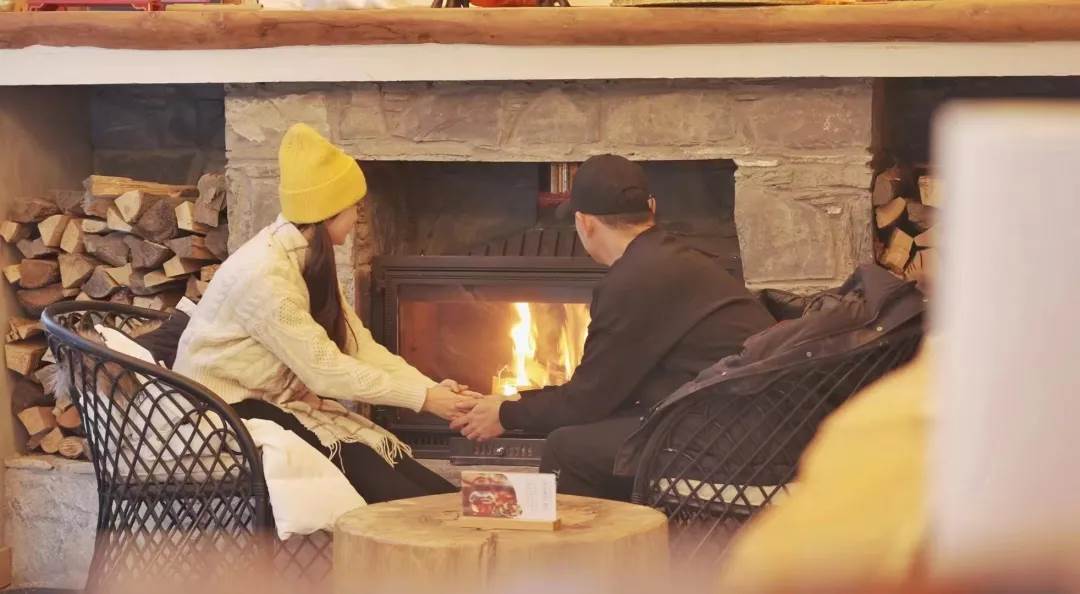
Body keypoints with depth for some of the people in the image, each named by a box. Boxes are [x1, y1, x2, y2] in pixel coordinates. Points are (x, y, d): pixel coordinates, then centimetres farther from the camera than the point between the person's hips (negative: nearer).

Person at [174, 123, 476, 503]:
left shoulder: (308, 259, 4)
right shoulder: (265, 273, -26)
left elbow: (359, 345, 0)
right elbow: (325, 370, -25)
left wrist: (431, 387, -13)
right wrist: (423, 398, -21)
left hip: (281, 398, 9)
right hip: (227, 408, -8)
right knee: (351, 461, -24)